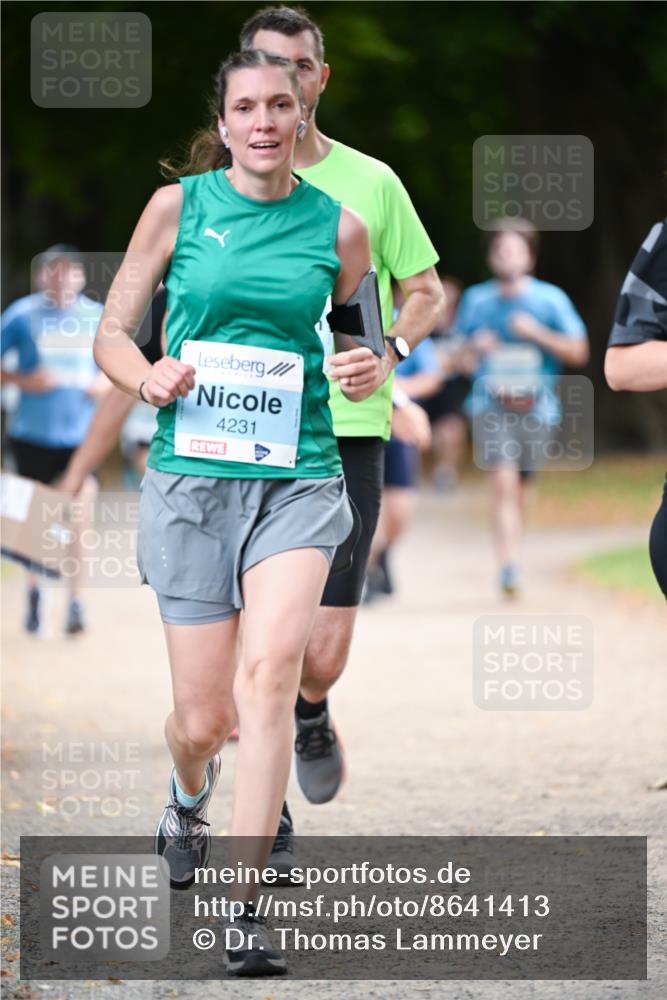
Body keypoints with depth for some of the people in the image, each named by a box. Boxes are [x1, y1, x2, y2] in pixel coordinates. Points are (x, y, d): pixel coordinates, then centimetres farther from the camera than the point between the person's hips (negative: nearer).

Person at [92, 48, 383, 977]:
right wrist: (147, 377, -13)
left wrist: (369, 373, -4)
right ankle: (189, 796, 42)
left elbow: (364, 346, 19)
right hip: (190, 478, 0)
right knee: (202, 717, 3)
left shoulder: (339, 227, 5)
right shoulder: (178, 205, 3)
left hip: (298, 481, 0)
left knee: (268, 675, -21)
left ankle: (245, 909, -18)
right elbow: (112, 333, 8)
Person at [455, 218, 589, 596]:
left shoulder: (551, 299, 0)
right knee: (504, 480, -18)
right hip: (491, 405, -1)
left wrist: (538, 333, -14)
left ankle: (515, 549, 33)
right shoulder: (477, 300, 5)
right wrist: (476, 347, -6)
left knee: (522, 486, 11)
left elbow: (578, 353, -1)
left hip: (537, 406, 1)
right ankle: (509, 565, -26)